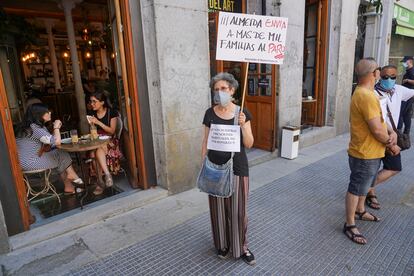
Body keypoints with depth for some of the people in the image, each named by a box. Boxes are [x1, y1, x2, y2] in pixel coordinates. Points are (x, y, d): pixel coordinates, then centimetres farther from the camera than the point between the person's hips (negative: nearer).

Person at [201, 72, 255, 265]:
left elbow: (249, 144, -5)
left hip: (237, 167, -1)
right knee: (218, 209, 13)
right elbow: (205, 142, 4)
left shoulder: (242, 112, -4)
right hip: (216, 167, 1)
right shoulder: (210, 113, -2)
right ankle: (222, 244, 34)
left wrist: (243, 125, -21)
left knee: (238, 210, 8)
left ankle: (242, 247, 28)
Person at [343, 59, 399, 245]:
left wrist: (391, 133, -6)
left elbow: (378, 119, 12)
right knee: (356, 189, 1)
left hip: (371, 152, 10)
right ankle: (350, 225, 15)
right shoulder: (366, 96, -25)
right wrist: (391, 145, -9)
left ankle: (360, 211, 45)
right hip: (365, 154, -10)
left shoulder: (364, 92, 10)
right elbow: (377, 129, -26)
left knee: (364, 185, 25)